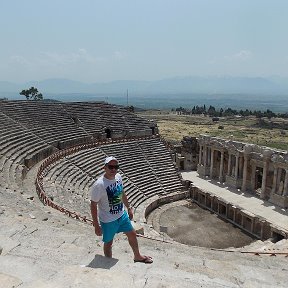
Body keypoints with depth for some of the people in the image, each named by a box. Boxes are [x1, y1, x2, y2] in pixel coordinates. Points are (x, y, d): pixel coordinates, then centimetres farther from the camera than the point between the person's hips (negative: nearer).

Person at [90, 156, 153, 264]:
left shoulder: (118, 177, -6)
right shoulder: (99, 185, -27)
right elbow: (93, 205, -19)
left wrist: (129, 208, 17)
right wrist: (96, 226, -16)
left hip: (122, 214, 7)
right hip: (108, 220, -6)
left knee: (132, 234, 20)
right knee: (108, 242, 14)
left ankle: (137, 256, 45)